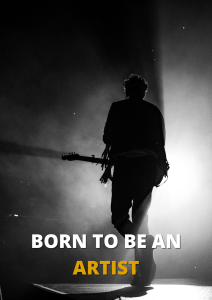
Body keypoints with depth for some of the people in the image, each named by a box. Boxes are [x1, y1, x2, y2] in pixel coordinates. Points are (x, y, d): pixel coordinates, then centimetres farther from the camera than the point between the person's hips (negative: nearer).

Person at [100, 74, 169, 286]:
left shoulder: (117, 108, 8)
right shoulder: (153, 111, 15)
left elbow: (109, 139, 2)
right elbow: (160, 143, 12)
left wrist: (107, 166, 9)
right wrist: (161, 168, 17)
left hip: (124, 165, -3)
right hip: (148, 165, 3)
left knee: (119, 215, 4)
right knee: (140, 215, 11)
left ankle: (144, 243, -25)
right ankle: (143, 271, 6)